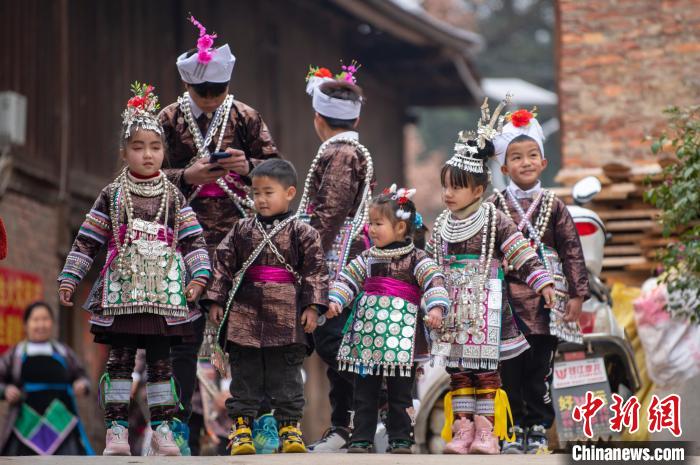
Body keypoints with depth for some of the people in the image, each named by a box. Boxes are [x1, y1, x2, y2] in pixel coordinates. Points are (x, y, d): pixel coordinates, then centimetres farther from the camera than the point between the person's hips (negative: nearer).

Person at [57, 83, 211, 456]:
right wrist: (69, 278, 4)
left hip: (165, 292, 1)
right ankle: (117, 428, 0)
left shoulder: (174, 197, 8)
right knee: (120, 359, -2)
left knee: (161, 361, 4)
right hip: (122, 292, -1)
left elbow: (193, 240, 5)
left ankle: (162, 429, 8)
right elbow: (87, 240, 7)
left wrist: (199, 275, -8)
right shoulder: (112, 196, 6)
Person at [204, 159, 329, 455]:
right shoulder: (242, 231, 7)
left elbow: (316, 272, -1)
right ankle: (241, 425, 9)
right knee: (244, 373, 5)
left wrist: (312, 306, -7)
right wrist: (215, 301, 5)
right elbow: (223, 265, 10)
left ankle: (289, 426, 9)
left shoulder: (302, 233, 0)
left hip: (286, 317, -2)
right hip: (245, 316, 2)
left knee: (286, 375, 2)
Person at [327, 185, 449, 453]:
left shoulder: (416, 259, -4)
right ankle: (362, 439, 12)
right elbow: (347, 279, 14)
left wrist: (435, 307, -29)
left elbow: (434, 281, -14)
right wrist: (336, 300, -3)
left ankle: (400, 440, 10)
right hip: (367, 334, 4)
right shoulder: (367, 258, 10)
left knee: (400, 393, 3)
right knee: (365, 392, 6)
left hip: (401, 334, -4)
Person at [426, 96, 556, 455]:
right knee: (458, 369, 4)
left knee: (485, 368, -5)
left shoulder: (494, 220, -5)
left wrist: (541, 281, -17)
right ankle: (462, 430, 6)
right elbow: (430, 263, 19)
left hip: (484, 305, -5)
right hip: (453, 307, 5)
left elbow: (521, 254, -9)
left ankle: (486, 431, -2)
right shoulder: (442, 225, 10)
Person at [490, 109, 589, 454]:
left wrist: (576, 295, 0)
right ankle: (516, 428, 8)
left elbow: (572, 251, 5)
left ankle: (538, 427, 10)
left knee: (540, 367, 1)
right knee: (510, 367, 0)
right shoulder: (495, 206, 3)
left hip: (546, 300, 0)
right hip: (507, 298, 0)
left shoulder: (553, 207, 5)